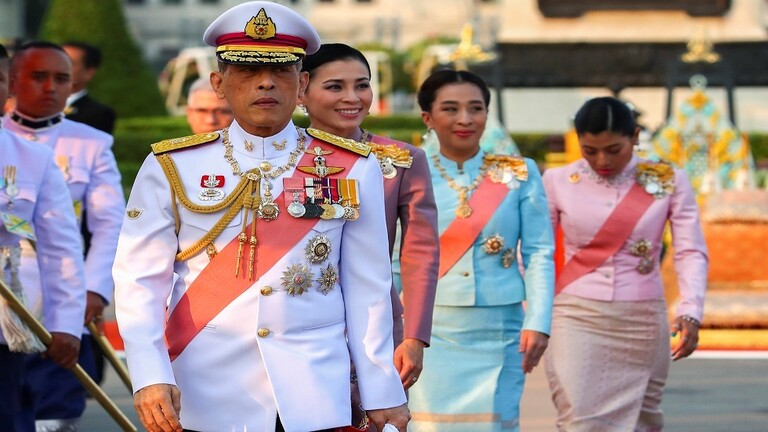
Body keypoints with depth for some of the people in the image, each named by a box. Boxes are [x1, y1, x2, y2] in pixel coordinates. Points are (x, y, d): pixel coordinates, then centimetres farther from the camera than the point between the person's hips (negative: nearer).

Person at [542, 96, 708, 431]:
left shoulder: (668, 183, -1)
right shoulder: (558, 182, 0)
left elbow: (691, 252, -5)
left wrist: (690, 312, -19)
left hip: (642, 322, 1)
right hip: (577, 319, -1)